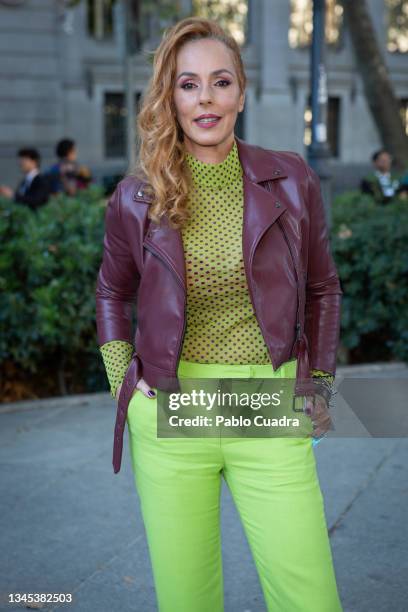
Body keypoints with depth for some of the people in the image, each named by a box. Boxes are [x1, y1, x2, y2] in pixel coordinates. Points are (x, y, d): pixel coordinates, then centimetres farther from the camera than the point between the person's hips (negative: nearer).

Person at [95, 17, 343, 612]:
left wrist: (319, 384, 6)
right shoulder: (136, 198, -1)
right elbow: (113, 293, 16)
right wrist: (122, 384, 6)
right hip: (169, 416, 1)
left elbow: (321, 289, 12)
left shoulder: (291, 181, -1)